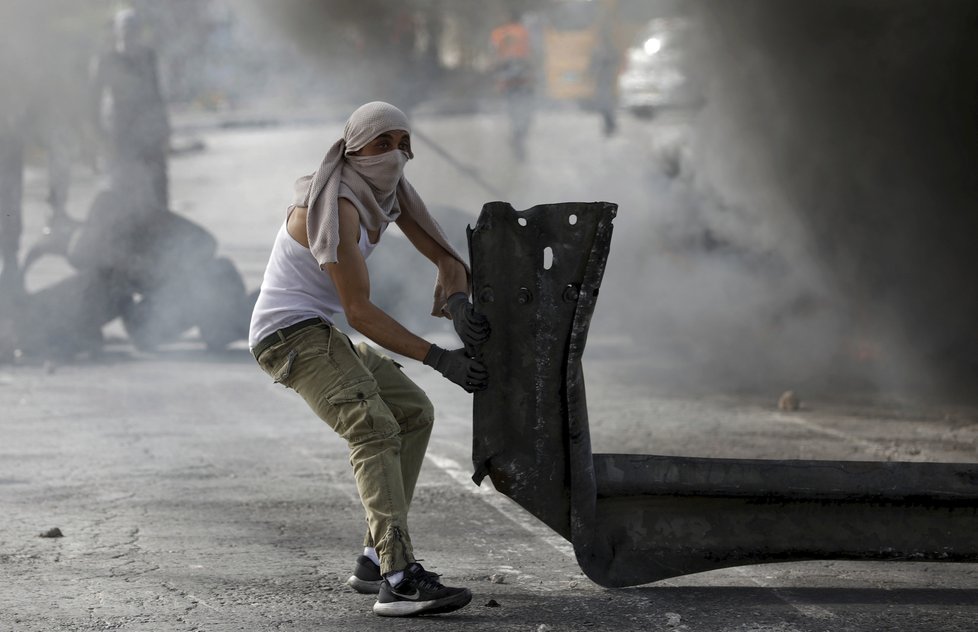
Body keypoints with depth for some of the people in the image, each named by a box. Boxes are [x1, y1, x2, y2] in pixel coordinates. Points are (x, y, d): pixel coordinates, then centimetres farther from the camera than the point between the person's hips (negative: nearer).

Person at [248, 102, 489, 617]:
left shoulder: (389, 191, 4)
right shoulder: (336, 207, -23)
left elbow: (445, 258, 5)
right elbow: (359, 310, -24)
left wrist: (458, 306, -19)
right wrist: (440, 359, -25)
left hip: (318, 333, 10)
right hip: (290, 334, -10)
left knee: (414, 413, 13)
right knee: (374, 429, -26)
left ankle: (375, 561, 13)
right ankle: (399, 580, -37)